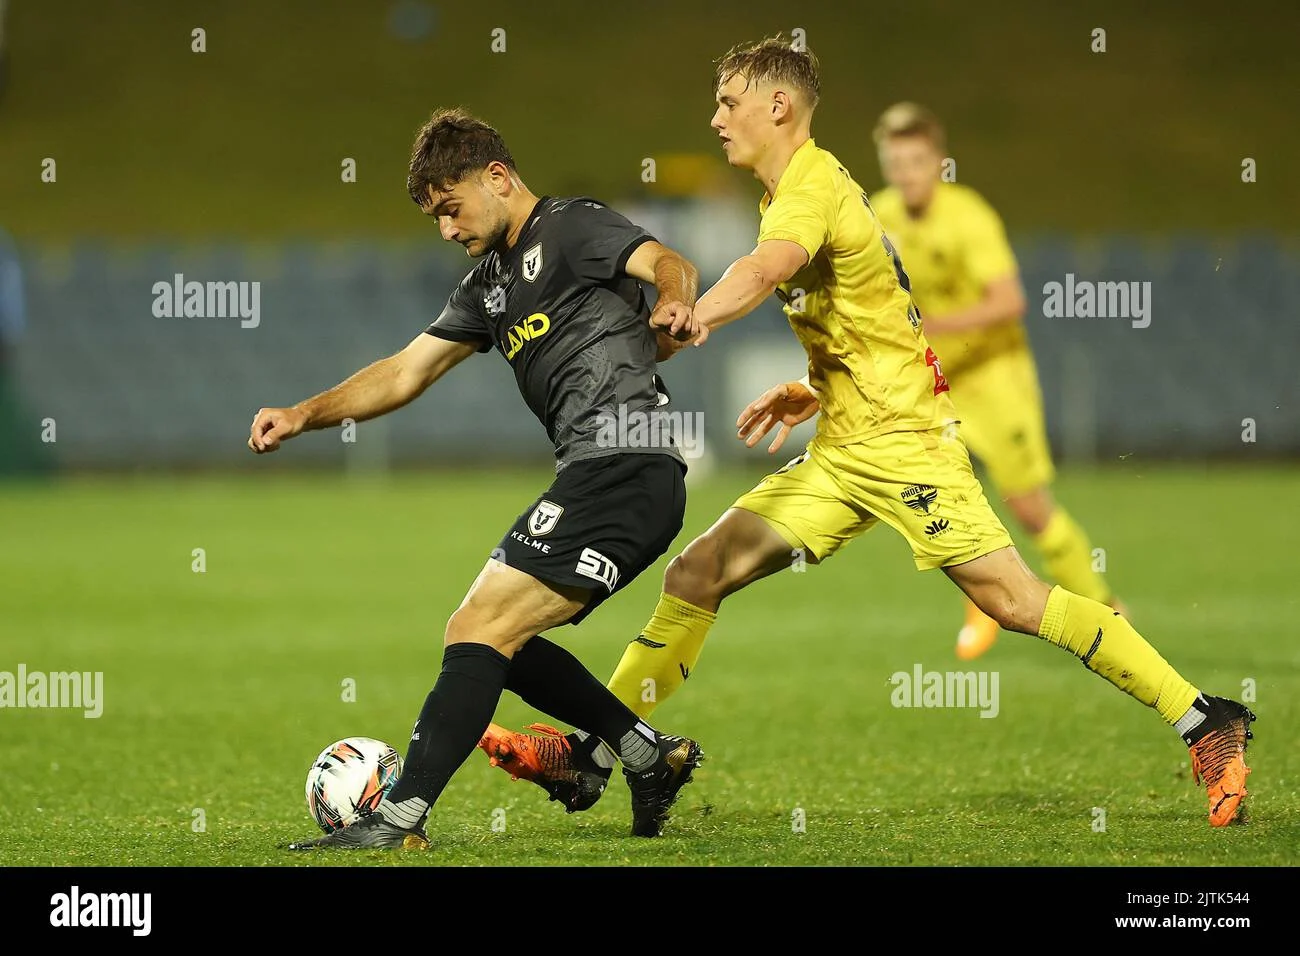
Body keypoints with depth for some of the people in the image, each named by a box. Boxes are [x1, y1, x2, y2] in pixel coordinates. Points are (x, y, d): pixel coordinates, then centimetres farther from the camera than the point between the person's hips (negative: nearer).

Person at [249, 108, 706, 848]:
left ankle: (399, 820, -18)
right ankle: (652, 756, 21)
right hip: (599, 480, 10)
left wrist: (674, 302, -43)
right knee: (501, 641, 18)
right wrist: (304, 415, 10)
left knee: (479, 631, -14)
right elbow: (405, 373, 23)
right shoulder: (490, 285, 23)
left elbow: (668, 264, -19)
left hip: (622, 470, -10)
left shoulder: (573, 228, -2)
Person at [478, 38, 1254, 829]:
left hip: (901, 438, -10)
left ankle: (1207, 724, -7)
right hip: (844, 451, 10)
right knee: (698, 571, 2)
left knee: (1014, 601, -13)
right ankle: (589, 756, 4)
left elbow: (764, 271, -36)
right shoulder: (800, 190, 18)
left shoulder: (813, 181, -12)